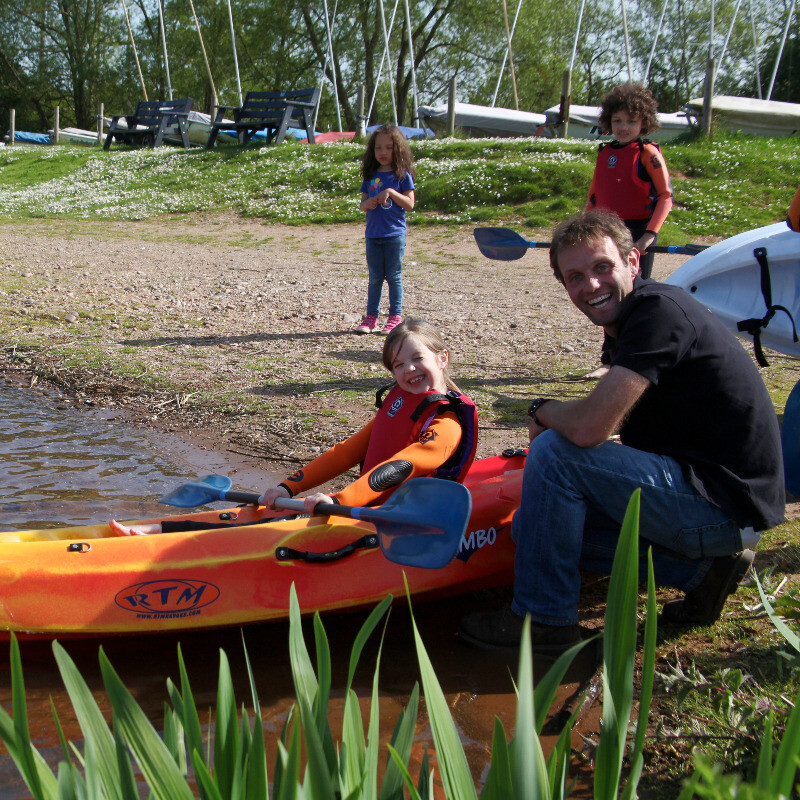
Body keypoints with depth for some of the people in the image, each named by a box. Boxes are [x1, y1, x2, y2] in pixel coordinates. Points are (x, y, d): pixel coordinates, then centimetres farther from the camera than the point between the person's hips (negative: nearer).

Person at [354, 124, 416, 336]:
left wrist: (391, 192, -19)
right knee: (375, 277, 8)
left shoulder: (402, 175, -2)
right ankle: (371, 316, 12)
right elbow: (362, 203, 11)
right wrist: (367, 204, -12)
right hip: (373, 234, 4)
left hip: (394, 234, -4)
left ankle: (395, 317, 8)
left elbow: (410, 204, -7)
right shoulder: (370, 176, 11)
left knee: (393, 276, 1)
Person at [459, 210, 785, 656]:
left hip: (727, 504, -10)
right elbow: (604, 429, 17)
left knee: (555, 451, -19)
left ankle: (544, 619, -6)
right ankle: (700, 569, 10)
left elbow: (588, 427, -29)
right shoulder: (631, 317, 10)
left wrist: (544, 411, -8)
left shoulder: (659, 310, -21)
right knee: (533, 525, 12)